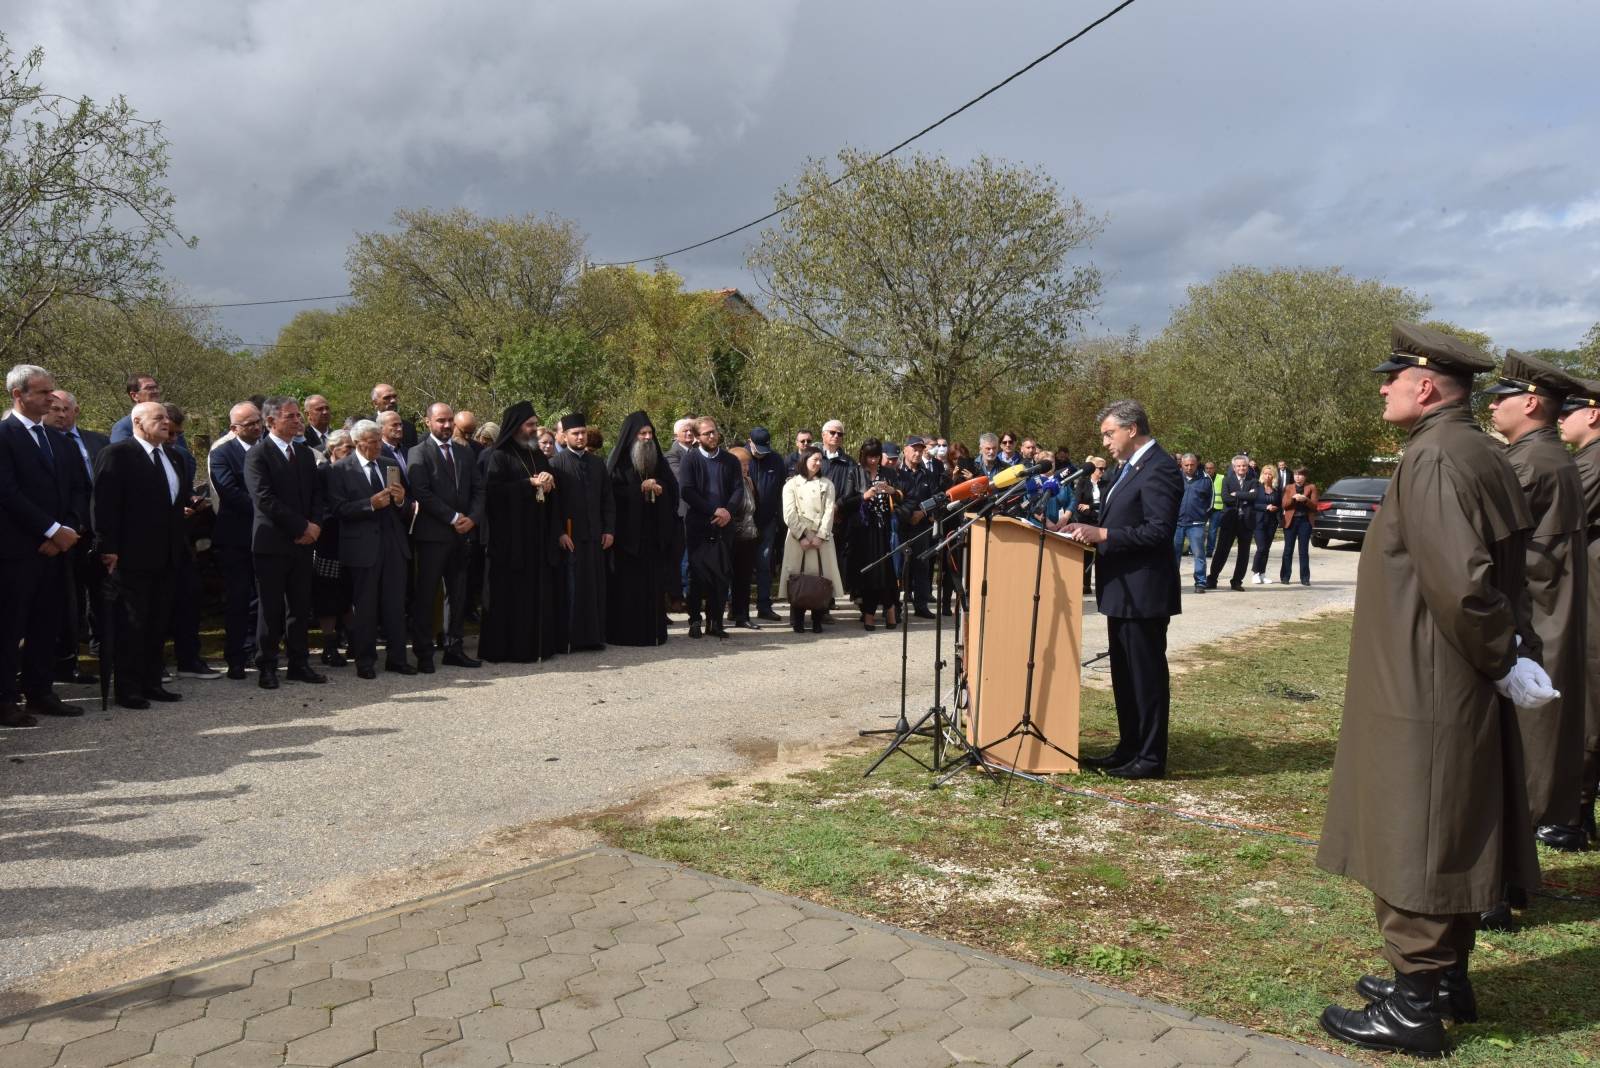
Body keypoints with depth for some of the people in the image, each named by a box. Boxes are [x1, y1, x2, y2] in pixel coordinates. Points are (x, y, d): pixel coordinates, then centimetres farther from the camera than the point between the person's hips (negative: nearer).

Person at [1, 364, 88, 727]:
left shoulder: (60, 440, 16)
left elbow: (78, 489, 14)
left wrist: (69, 528, -2)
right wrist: (52, 530, -14)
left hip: (55, 547, 7)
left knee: (46, 625, 11)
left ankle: (39, 692, 18)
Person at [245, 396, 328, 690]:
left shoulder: (305, 454, 14)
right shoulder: (257, 454, -7)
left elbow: (317, 494, 13)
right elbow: (264, 499, -16)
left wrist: (315, 524, -5)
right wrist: (301, 526, -15)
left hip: (303, 543, 6)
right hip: (272, 543, -6)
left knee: (301, 607, 10)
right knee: (271, 609, 2)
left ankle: (299, 664, 18)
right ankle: (266, 667, 11)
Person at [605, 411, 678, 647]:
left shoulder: (658, 461, 14)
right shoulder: (619, 461, -1)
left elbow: (673, 487, 12)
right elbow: (613, 492, -9)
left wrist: (659, 488, -8)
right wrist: (641, 488, -13)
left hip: (654, 533, 4)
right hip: (627, 532, -4)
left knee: (654, 583, 3)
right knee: (628, 584, -4)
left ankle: (654, 631, 9)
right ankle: (625, 633, 1)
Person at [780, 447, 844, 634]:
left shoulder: (827, 485, 14)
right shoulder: (791, 484, 8)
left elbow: (829, 512, 4)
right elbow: (789, 514, -1)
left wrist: (820, 536, -8)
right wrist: (802, 536, -10)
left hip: (822, 538, 2)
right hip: (798, 538, -2)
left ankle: (817, 621, 3)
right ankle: (797, 622, 4)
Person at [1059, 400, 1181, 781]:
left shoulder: (1159, 468, -16)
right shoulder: (1131, 467, 16)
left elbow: (1158, 530, -23)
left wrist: (1102, 534, -25)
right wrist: (1088, 529, 6)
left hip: (1143, 592, -10)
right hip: (1122, 591, 10)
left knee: (1146, 675, -1)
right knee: (1124, 675, 16)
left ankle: (1151, 757, 7)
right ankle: (1128, 749, 25)